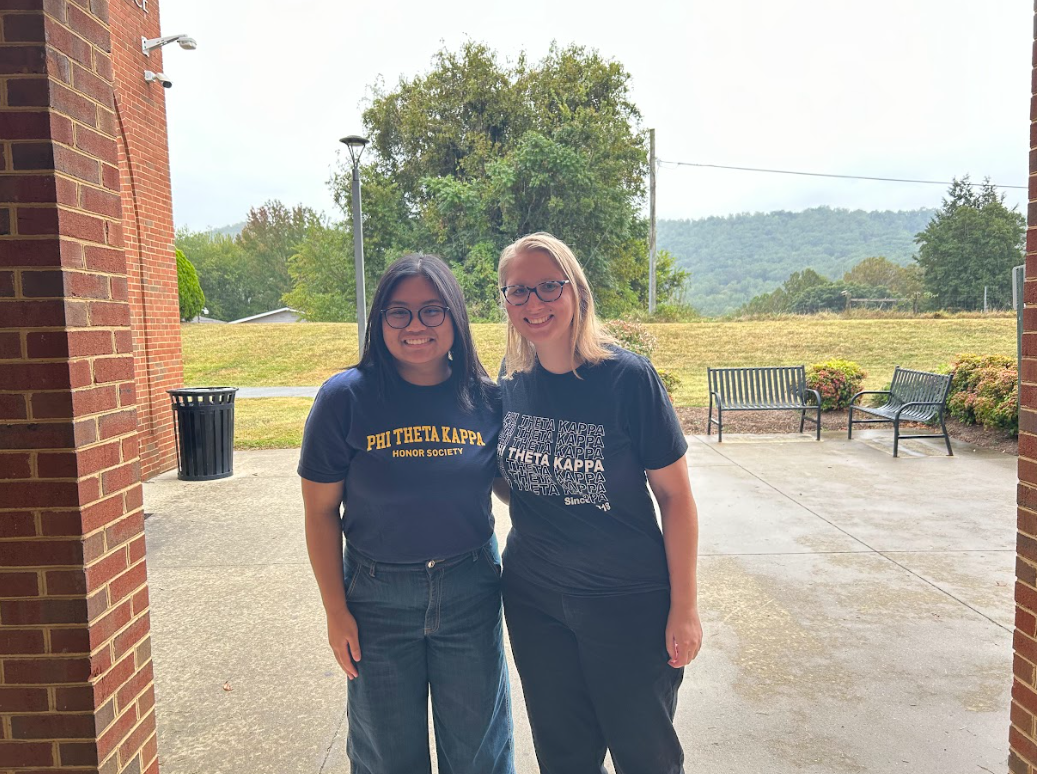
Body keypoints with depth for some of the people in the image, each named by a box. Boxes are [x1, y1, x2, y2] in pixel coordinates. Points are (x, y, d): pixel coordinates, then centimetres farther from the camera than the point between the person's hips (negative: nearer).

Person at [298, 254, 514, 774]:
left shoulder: (485, 398, -7)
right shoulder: (345, 397, -12)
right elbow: (320, 513, -6)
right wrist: (335, 611, -5)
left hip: (470, 593, 1)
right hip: (378, 598, -1)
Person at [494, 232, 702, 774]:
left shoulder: (627, 377, -16)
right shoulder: (511, 378, -3)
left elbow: (674, 494, -11)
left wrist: (684, 607, -10)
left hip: (628, 603, -4)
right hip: (533, 598, 4)